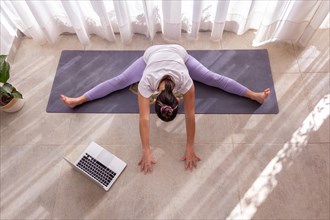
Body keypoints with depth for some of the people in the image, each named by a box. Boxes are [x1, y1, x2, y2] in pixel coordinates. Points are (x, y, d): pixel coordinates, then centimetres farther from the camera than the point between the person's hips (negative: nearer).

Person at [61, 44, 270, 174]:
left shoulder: (185, 81, -45)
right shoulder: (147, 82, -44)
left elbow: (190, 115, -38)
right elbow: (144, 118, -43)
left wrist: (190, 148, -34)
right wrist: (147, 151, -40)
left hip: (179, 53, 0)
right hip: (152, 54, 0)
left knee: (213, 78, -1)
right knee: (119, 81, -1)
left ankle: (254, 95, 12)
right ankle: (78, 100, 11)